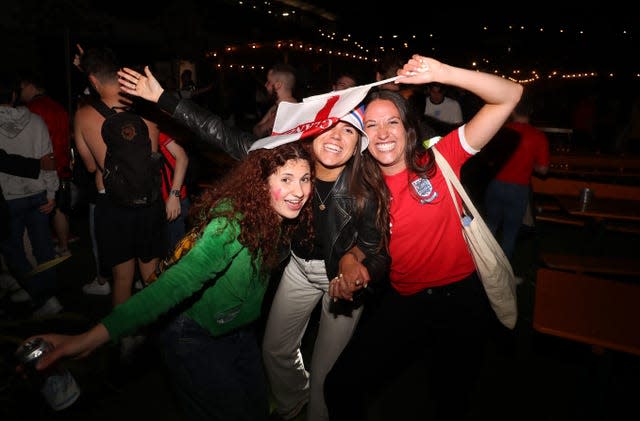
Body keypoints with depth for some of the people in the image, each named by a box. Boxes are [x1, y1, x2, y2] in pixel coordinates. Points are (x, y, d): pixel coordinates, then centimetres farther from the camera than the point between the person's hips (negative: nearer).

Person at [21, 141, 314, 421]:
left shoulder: (277, 219, -9)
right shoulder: (231, 222, -33)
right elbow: (180, 280, -42)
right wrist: (94, 337, -50)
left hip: (241, 334, 7)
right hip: (197, 338, -7)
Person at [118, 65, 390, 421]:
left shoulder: (366, 191, -27)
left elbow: (376, 251, -16)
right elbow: (226, 136, -21)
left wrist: (354, 263, -39)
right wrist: (162, 97, -22)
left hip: (347, 273, -3)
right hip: (301, 267, 3)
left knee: (327, 367, 8)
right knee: (276, 350, 17)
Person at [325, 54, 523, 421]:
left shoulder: (439, 159, -14)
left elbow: (509, 96, -18)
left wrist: (439, 73, -31)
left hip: (463, 298, -2)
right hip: (404, 302, 2)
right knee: (340, 387, 0)